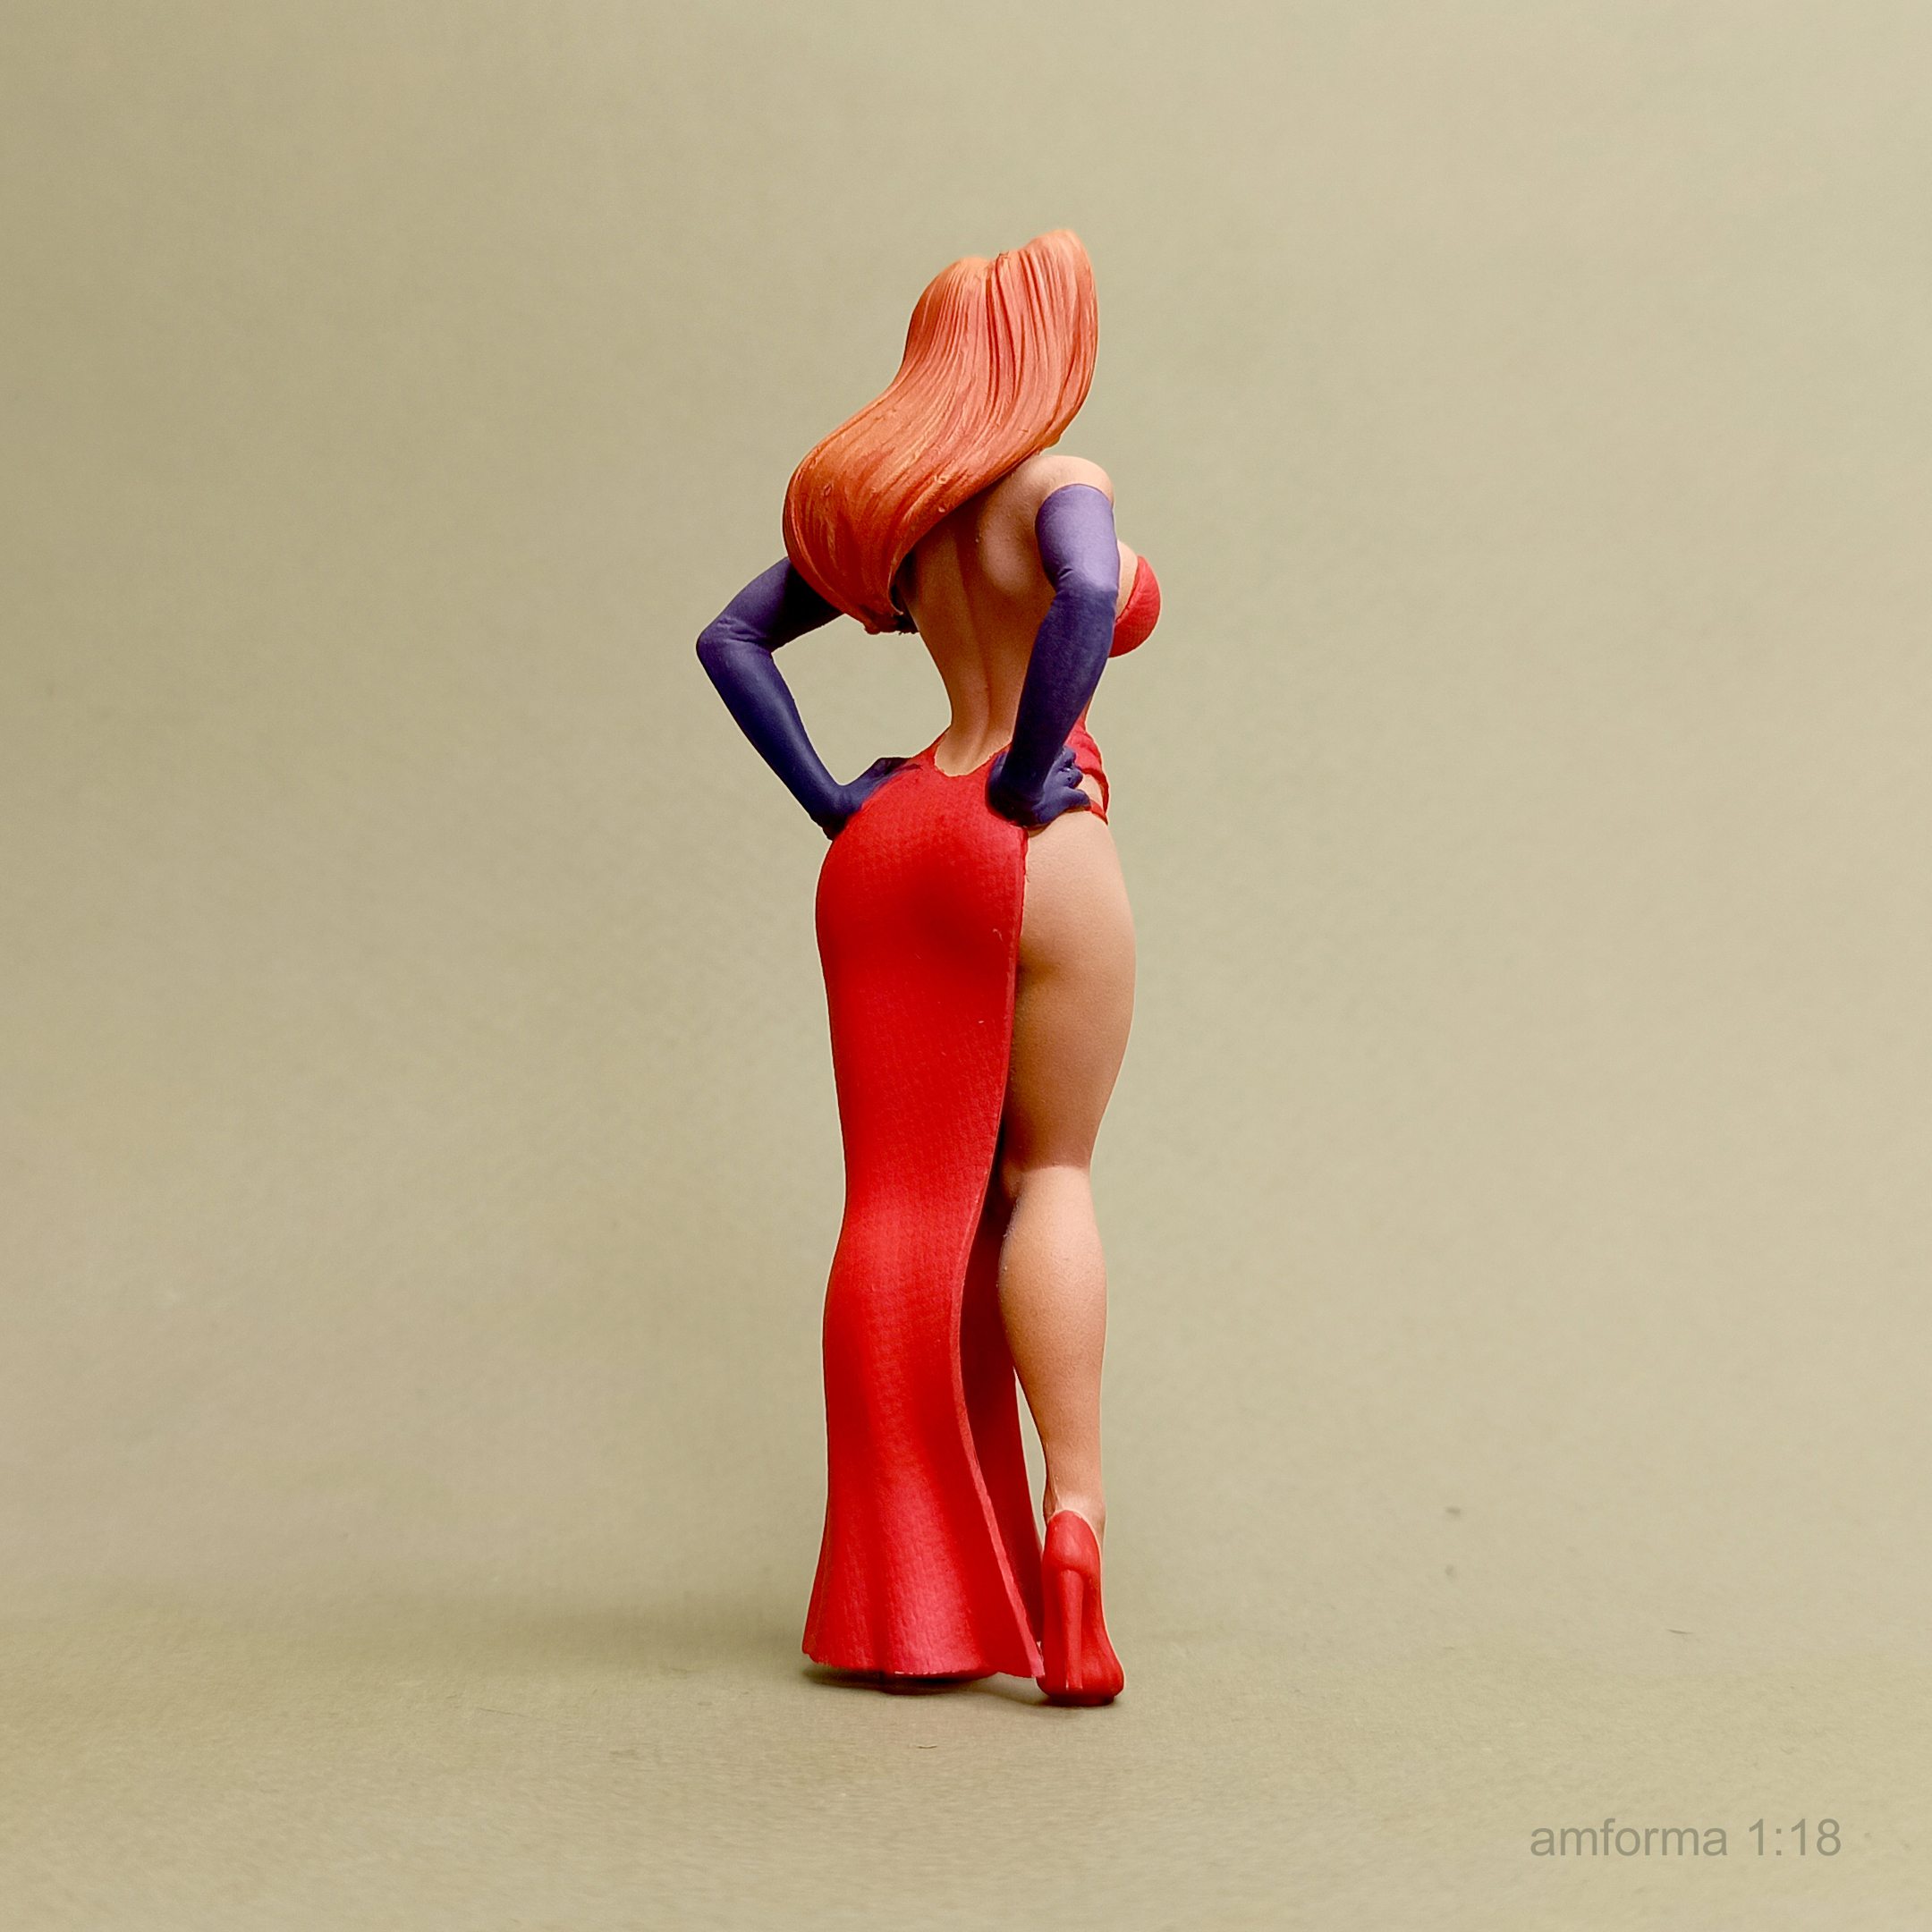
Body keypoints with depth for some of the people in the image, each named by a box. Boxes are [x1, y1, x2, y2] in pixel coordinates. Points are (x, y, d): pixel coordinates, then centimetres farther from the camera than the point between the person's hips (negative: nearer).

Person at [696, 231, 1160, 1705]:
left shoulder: (885, 508, 14)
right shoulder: (1060, 485, -6)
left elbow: (730, 639, 16)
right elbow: (1092, 596, -28)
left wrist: (828, 798, 8)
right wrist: (1031, 770, -17)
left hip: (895, 848, 5)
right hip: (1037, 853, -5)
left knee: (907, 1201, 6)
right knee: (1050, 1178, 10)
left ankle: (907, 1595, 9)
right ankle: (1073, 1513, 0)